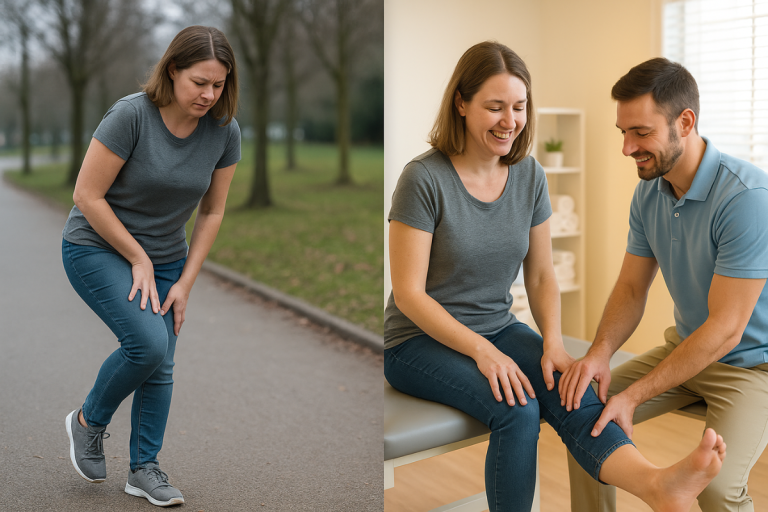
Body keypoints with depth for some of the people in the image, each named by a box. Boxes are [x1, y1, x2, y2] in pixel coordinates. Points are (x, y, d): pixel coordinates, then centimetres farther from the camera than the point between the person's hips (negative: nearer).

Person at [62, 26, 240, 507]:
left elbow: (212, 211, -1)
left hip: (167, 258, 5)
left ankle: (144, 468, 19)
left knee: (161, 367, 1)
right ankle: (89, 421, 8)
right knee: (147, 343, -21)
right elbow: (89, 196, -19)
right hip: (98, 249, -5)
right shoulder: (131, 115, -24)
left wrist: (185, 282, -4)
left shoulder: (225, 131, -10)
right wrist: (138, 260, -15)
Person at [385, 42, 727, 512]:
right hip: (422, 341, -4)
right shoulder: (424, 179, -14)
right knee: (518, 410, -31)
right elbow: (409, 293, -15)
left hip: (499, 328, 5)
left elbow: (542, 276, 7)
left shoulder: (530, 176, 3)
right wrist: (483, 351, -24)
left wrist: (553, 342, -11)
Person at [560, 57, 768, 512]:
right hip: (686, 346, 7)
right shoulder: (649, 191, -3)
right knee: (584, 410, -5)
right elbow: (632, 288, 4)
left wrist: (634, 396, -28)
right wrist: (601, 351, -17)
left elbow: (726, 327, -27)